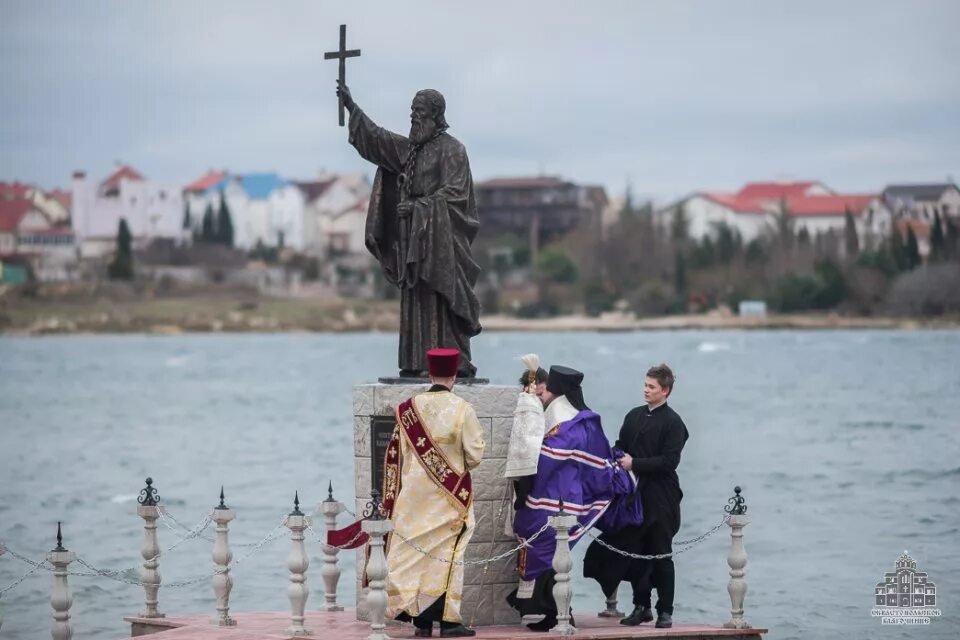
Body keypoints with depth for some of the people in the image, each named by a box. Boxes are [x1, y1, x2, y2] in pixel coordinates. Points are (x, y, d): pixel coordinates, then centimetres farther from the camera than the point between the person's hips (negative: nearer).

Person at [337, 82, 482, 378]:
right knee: (416, 302, 5)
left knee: (439, 300, -11)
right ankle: (419, 363, 6)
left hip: (439, 238, -8)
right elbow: (376, 138, 18)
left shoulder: (452, 150, -6)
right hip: (413, 238, 8)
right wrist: (351, 106, 14)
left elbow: (453, 193, -13)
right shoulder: (409, 148, 16)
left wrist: (419, 206, -19)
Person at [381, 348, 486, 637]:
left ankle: (420, 620, 8)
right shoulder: (462, 410, -10)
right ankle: (448, 620, 1)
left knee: (415, 551, 7)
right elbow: (475, 454, -8)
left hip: (413, 493, 3)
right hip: (449, 495, -3)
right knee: (446, 554, 3)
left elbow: (396, 453, 5)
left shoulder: (408, 407, -1)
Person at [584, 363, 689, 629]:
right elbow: (620, 447, 19)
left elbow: (669, 460, -14)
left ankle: (665, 611, 6)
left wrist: (635, 463, -16)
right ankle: (642, 607, 18)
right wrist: (620, 461, -2)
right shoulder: (634, 416, 12)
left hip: (661, 497, -6)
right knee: (635, 553, 8)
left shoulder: (673, 423, -7)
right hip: (635, 494, 6)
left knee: (661, 555, -1)